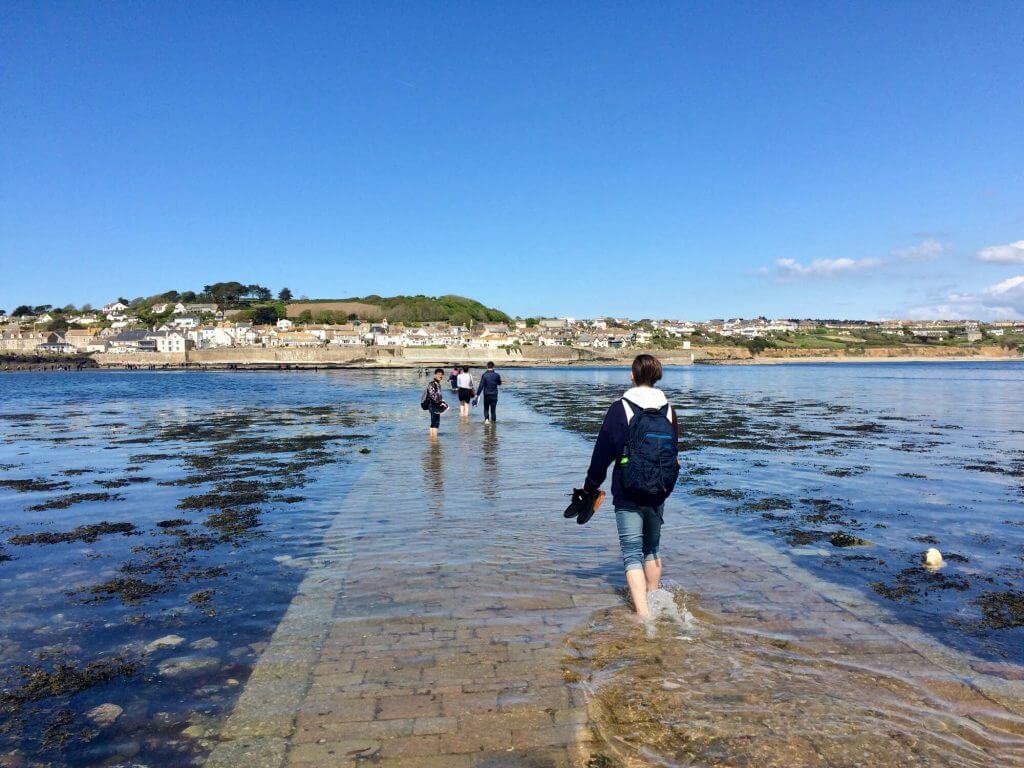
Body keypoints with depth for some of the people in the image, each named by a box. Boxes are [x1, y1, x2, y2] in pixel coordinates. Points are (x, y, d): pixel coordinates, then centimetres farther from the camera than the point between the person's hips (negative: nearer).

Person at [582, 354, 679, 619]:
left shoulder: (620, 409, -10)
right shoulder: (669, 410, 3)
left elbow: (602, 452, -8)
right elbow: (674, 450, 13)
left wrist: (591, 486, 5)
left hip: (627, 496, -4)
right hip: (658, 494, 5)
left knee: (632, 554, 0)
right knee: (652, 549, 21)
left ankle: (643, 614, -9)